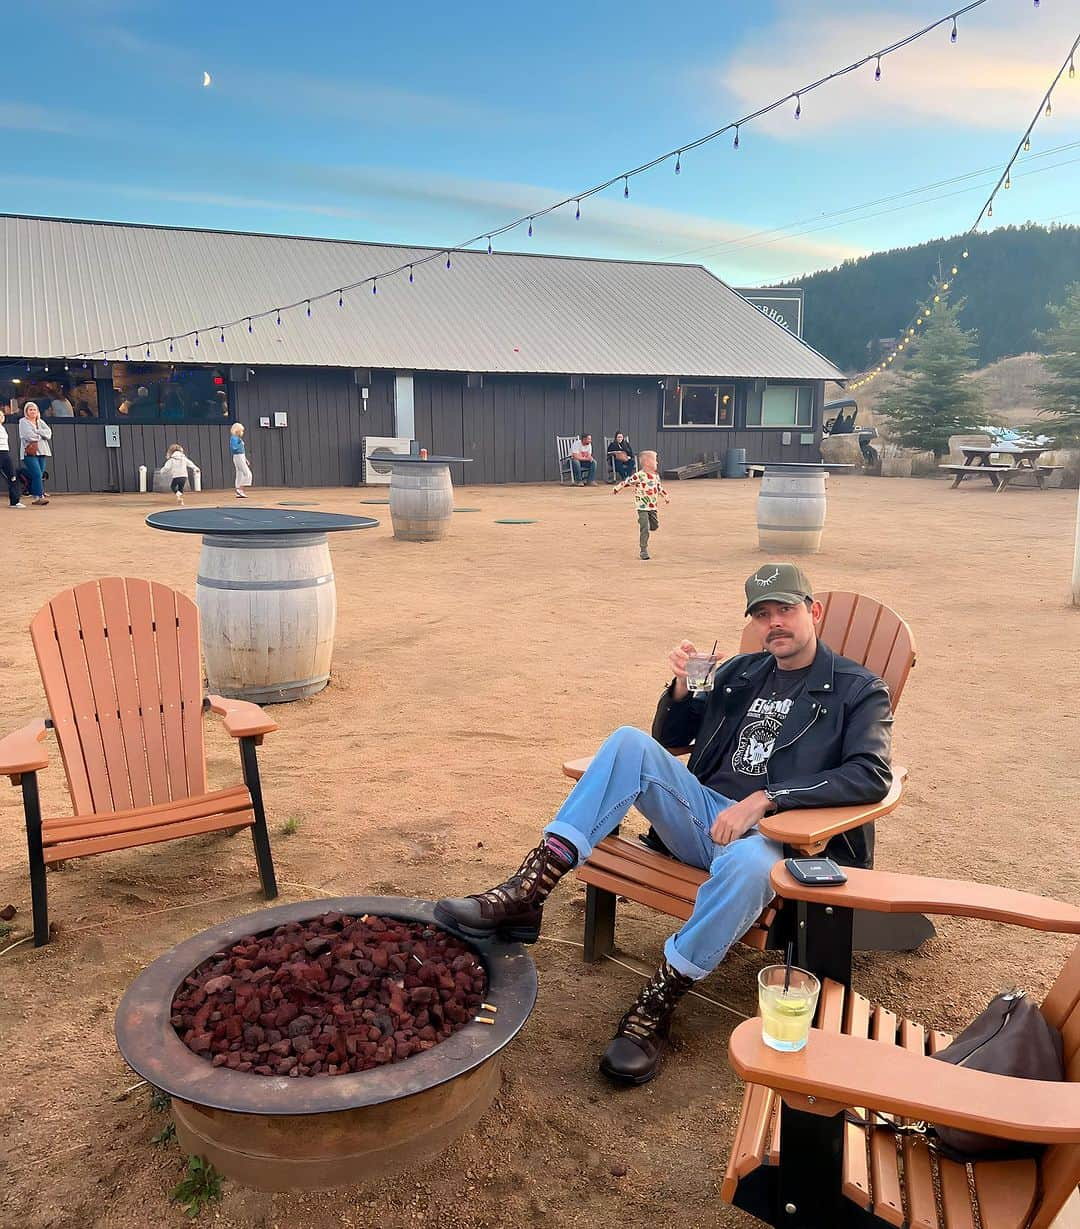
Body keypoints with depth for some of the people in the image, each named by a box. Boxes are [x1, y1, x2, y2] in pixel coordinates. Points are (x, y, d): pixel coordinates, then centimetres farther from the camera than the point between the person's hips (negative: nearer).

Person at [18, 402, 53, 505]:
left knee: (40, 475, 5)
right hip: (29, 452, -5)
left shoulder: (41, 422, 18)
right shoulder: (23, 422, 3)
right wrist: (41, 435, -1)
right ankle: (40, 496, -17)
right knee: (37, 474, -16)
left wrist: (37, 431, -9)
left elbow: (49, 433, 2)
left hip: (41, 451, 5)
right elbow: (28, 436, -12)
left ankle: (36, 497, 11)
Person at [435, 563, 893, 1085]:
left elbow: (872, 775, -13)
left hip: (769, 836, -4)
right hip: (703, 817, 5)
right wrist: (681, 686, 0)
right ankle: (526, 894, -28)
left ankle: (655, 1008, -23)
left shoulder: (858, 689, 4)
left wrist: (764, 798, -22)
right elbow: (671, 738, 24)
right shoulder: (740, 672, 19)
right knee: (631, 742, -20)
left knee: (747, 863, -40)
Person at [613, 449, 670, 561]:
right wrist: (616, 488, -5)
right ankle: (643, 550, 1)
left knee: (655, 526, 9)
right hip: (642, 506, -6)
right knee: (644, 529, -7)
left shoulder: (656, 475, 7)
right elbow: (627, 481, -10)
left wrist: (666, 495, 21)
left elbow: (659, 487, 22)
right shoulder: (639, 476, -16)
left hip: (653, 506, 6)